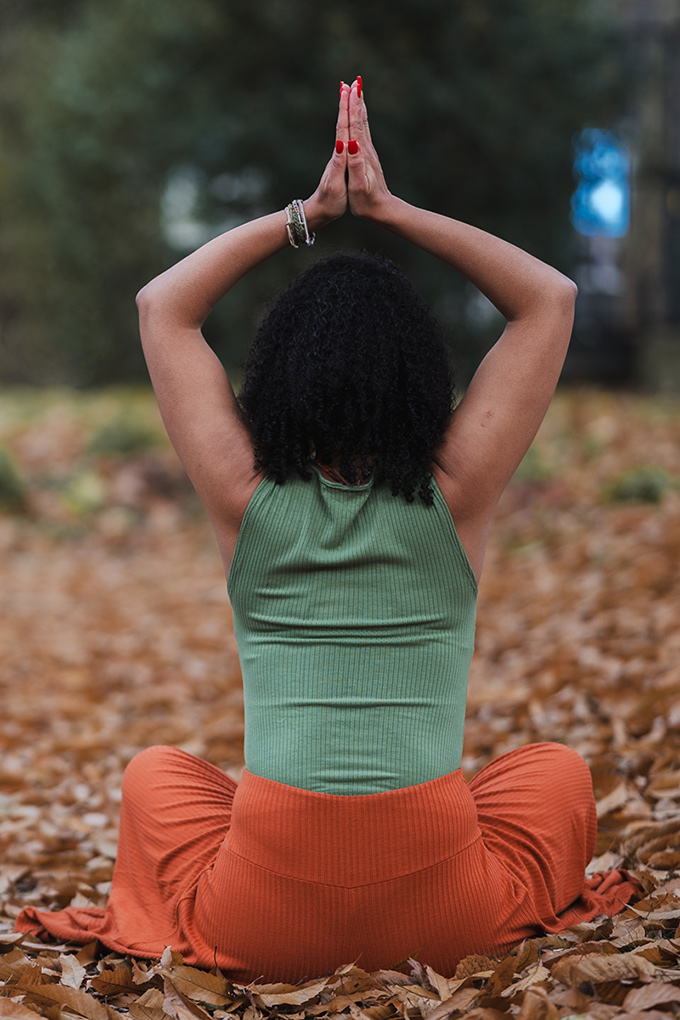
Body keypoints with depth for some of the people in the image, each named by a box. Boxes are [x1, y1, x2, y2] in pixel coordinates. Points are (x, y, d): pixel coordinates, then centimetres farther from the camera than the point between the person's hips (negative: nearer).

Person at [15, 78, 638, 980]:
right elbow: (552, 300, 10)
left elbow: (161, 306, 15)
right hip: (444, 921, 0)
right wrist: (391, 210, 9)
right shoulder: (456, 494, -2)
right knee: (557, 770, 30)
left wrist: (308, 215, 13)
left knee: (155, 773, 32)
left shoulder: (246, 497, 0)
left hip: (263, 927, 1)